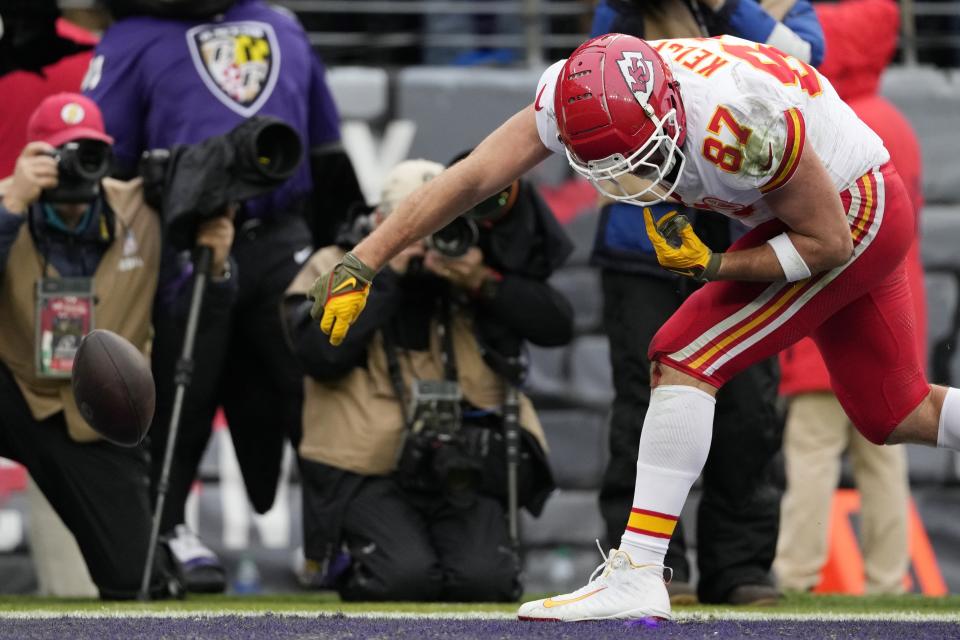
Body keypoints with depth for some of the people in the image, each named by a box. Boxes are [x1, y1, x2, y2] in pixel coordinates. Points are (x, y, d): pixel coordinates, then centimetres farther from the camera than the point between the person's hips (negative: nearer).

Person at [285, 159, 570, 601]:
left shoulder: (466, 272, 10)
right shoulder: (334, 269, 4)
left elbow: (557, 326, 0)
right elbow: (322, 355, -14)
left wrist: (484, 285, -13)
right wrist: (386, 276, -13)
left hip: (462, 474, 2)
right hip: (367, 476, -2)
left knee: (483, 581, -21)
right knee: (406, 579, -25)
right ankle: (342, 562, 9)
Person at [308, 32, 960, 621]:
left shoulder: (740, 124, -37)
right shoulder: (582, 97, -19)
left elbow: (828, 242, -24)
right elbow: (467, 180, -17)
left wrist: (716, 267, -22)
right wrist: (360, 264, -19)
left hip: (853, 213, -8)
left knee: (684, 360, -15)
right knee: (895, 417, 16)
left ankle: (638, 574, -16)